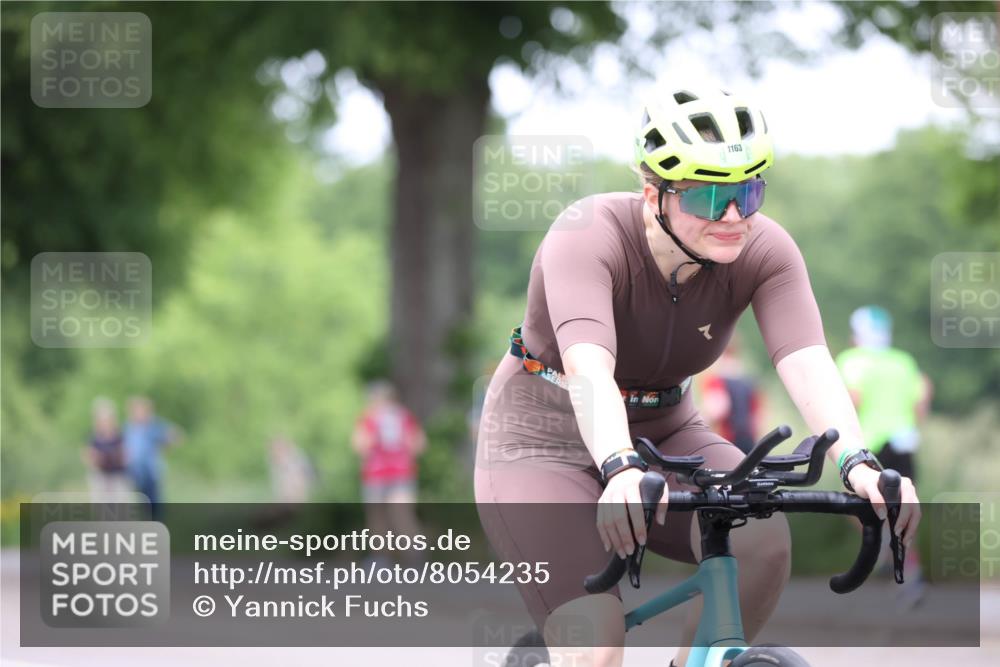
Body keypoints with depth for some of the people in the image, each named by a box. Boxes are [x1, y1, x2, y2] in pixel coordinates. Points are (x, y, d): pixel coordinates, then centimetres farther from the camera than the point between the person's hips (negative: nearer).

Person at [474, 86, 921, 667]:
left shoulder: (764, 251, -16)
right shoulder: (588, 238, -27)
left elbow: (808, 363, -30)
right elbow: (588, 366, -43)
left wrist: (859, 462, -49)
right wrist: (620, 468, -62)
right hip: (547, 443, -4)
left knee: (763, 538, -27)